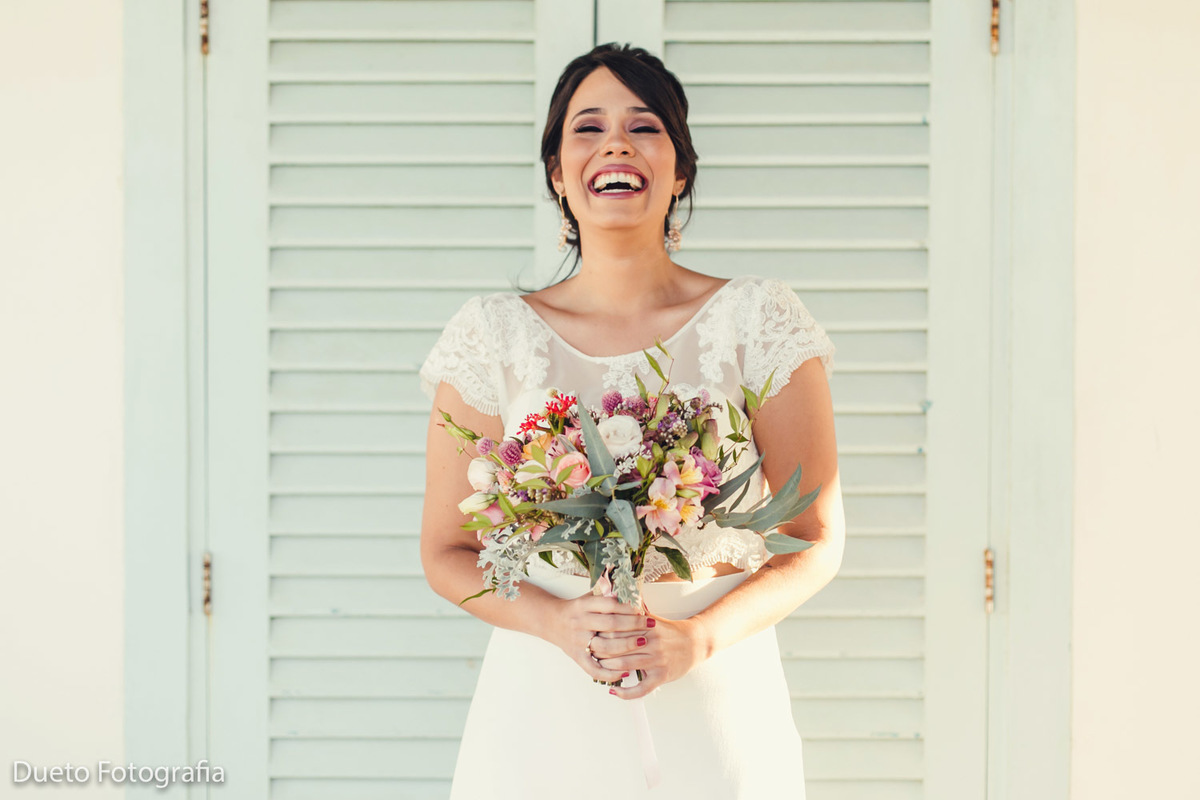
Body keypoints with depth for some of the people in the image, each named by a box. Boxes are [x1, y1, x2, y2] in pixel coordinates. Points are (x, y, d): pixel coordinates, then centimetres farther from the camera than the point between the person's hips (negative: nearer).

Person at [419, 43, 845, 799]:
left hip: (713, 709, 0)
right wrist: (559, 623, -15)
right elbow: (447, 552, 3)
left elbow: (817, 540, -1)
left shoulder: (759, 318, -2)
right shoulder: (494, 333, 0)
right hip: (543, 705, 0)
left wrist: (699, 637, -16)